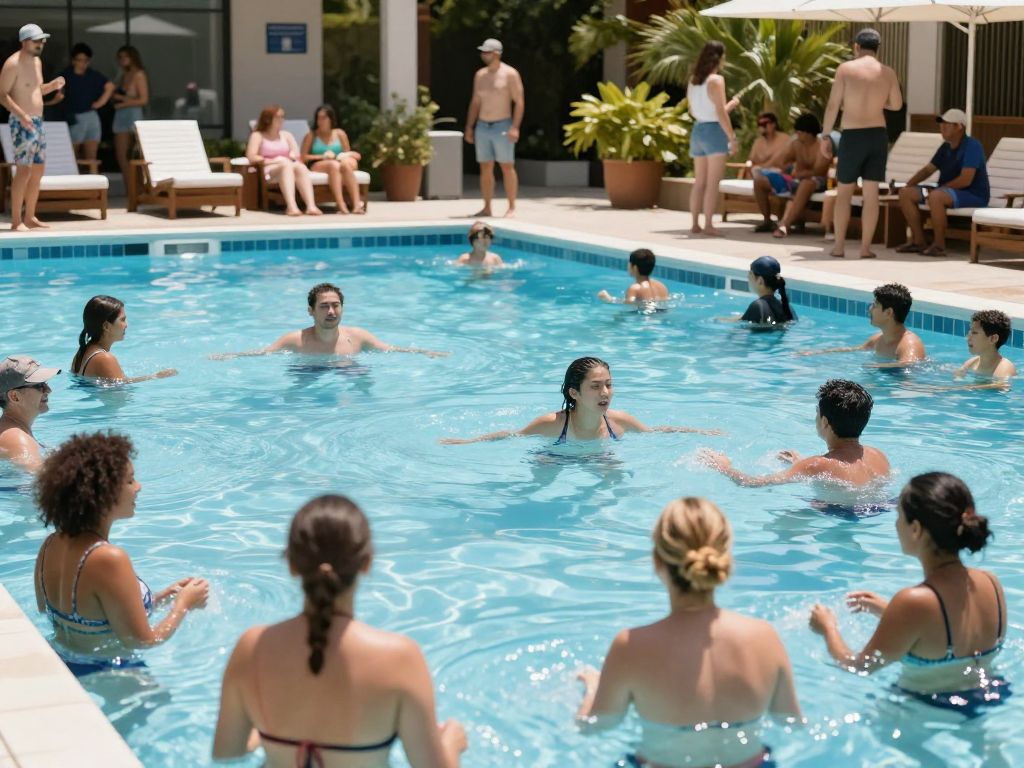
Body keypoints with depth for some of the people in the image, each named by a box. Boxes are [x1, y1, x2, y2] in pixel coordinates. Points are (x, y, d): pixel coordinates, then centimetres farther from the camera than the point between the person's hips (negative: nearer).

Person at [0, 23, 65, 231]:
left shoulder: (37, 61, 14)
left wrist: (52, 86, 6)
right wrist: (21, 114, -27)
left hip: (38, 121, 9)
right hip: (21, 123, -9)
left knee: (39, 169, 9)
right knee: (24, 169, -12)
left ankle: (29, 217, 17)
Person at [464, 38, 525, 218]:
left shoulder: (510, 74, -6)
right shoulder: (480, 75, 11)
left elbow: (519, 102, -9)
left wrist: (515, 127, -18)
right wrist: (469, 127, 10)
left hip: (502, 127, -5)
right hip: (482, 127, 6)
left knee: (507, 167, -3)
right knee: (485, 168, 5)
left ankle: (512, 207, 1)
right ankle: (486, 208, 8)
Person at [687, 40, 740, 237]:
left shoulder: (693, 80, 11)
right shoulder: (716, 80, -11)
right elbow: (721, 113, -15)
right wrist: (732, 137, -10)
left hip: (697, 130, 7)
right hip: (714, 131, -7)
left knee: (699, 182, 11)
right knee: (712, 183, -6)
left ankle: (695, 224, 12)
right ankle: (708, 225, -8)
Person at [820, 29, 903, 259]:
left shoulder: (845, 69, -5)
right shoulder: (888, 73, 3)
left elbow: (833, 105, -7)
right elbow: (896, 104, 15)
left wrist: (825, 136, 1)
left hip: (852, 136, -2)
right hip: (878, 135, 2)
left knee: (844, 192, 8)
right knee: (871, 193, 3)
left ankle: (839, 246, 7)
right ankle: (865, 247, 3)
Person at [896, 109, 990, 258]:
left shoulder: (972, 146, -15)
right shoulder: (946, 148, 11)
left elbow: (965, 180, -23)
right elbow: (928, 169, 20)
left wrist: (938, 189, -18)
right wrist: (909, 184, 4)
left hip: (973, 196, -9)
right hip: (947, 191, 9)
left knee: (936, 196, -38)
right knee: (906, 193, -1)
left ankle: (939, 245, -27)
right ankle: (918, 241, -2)